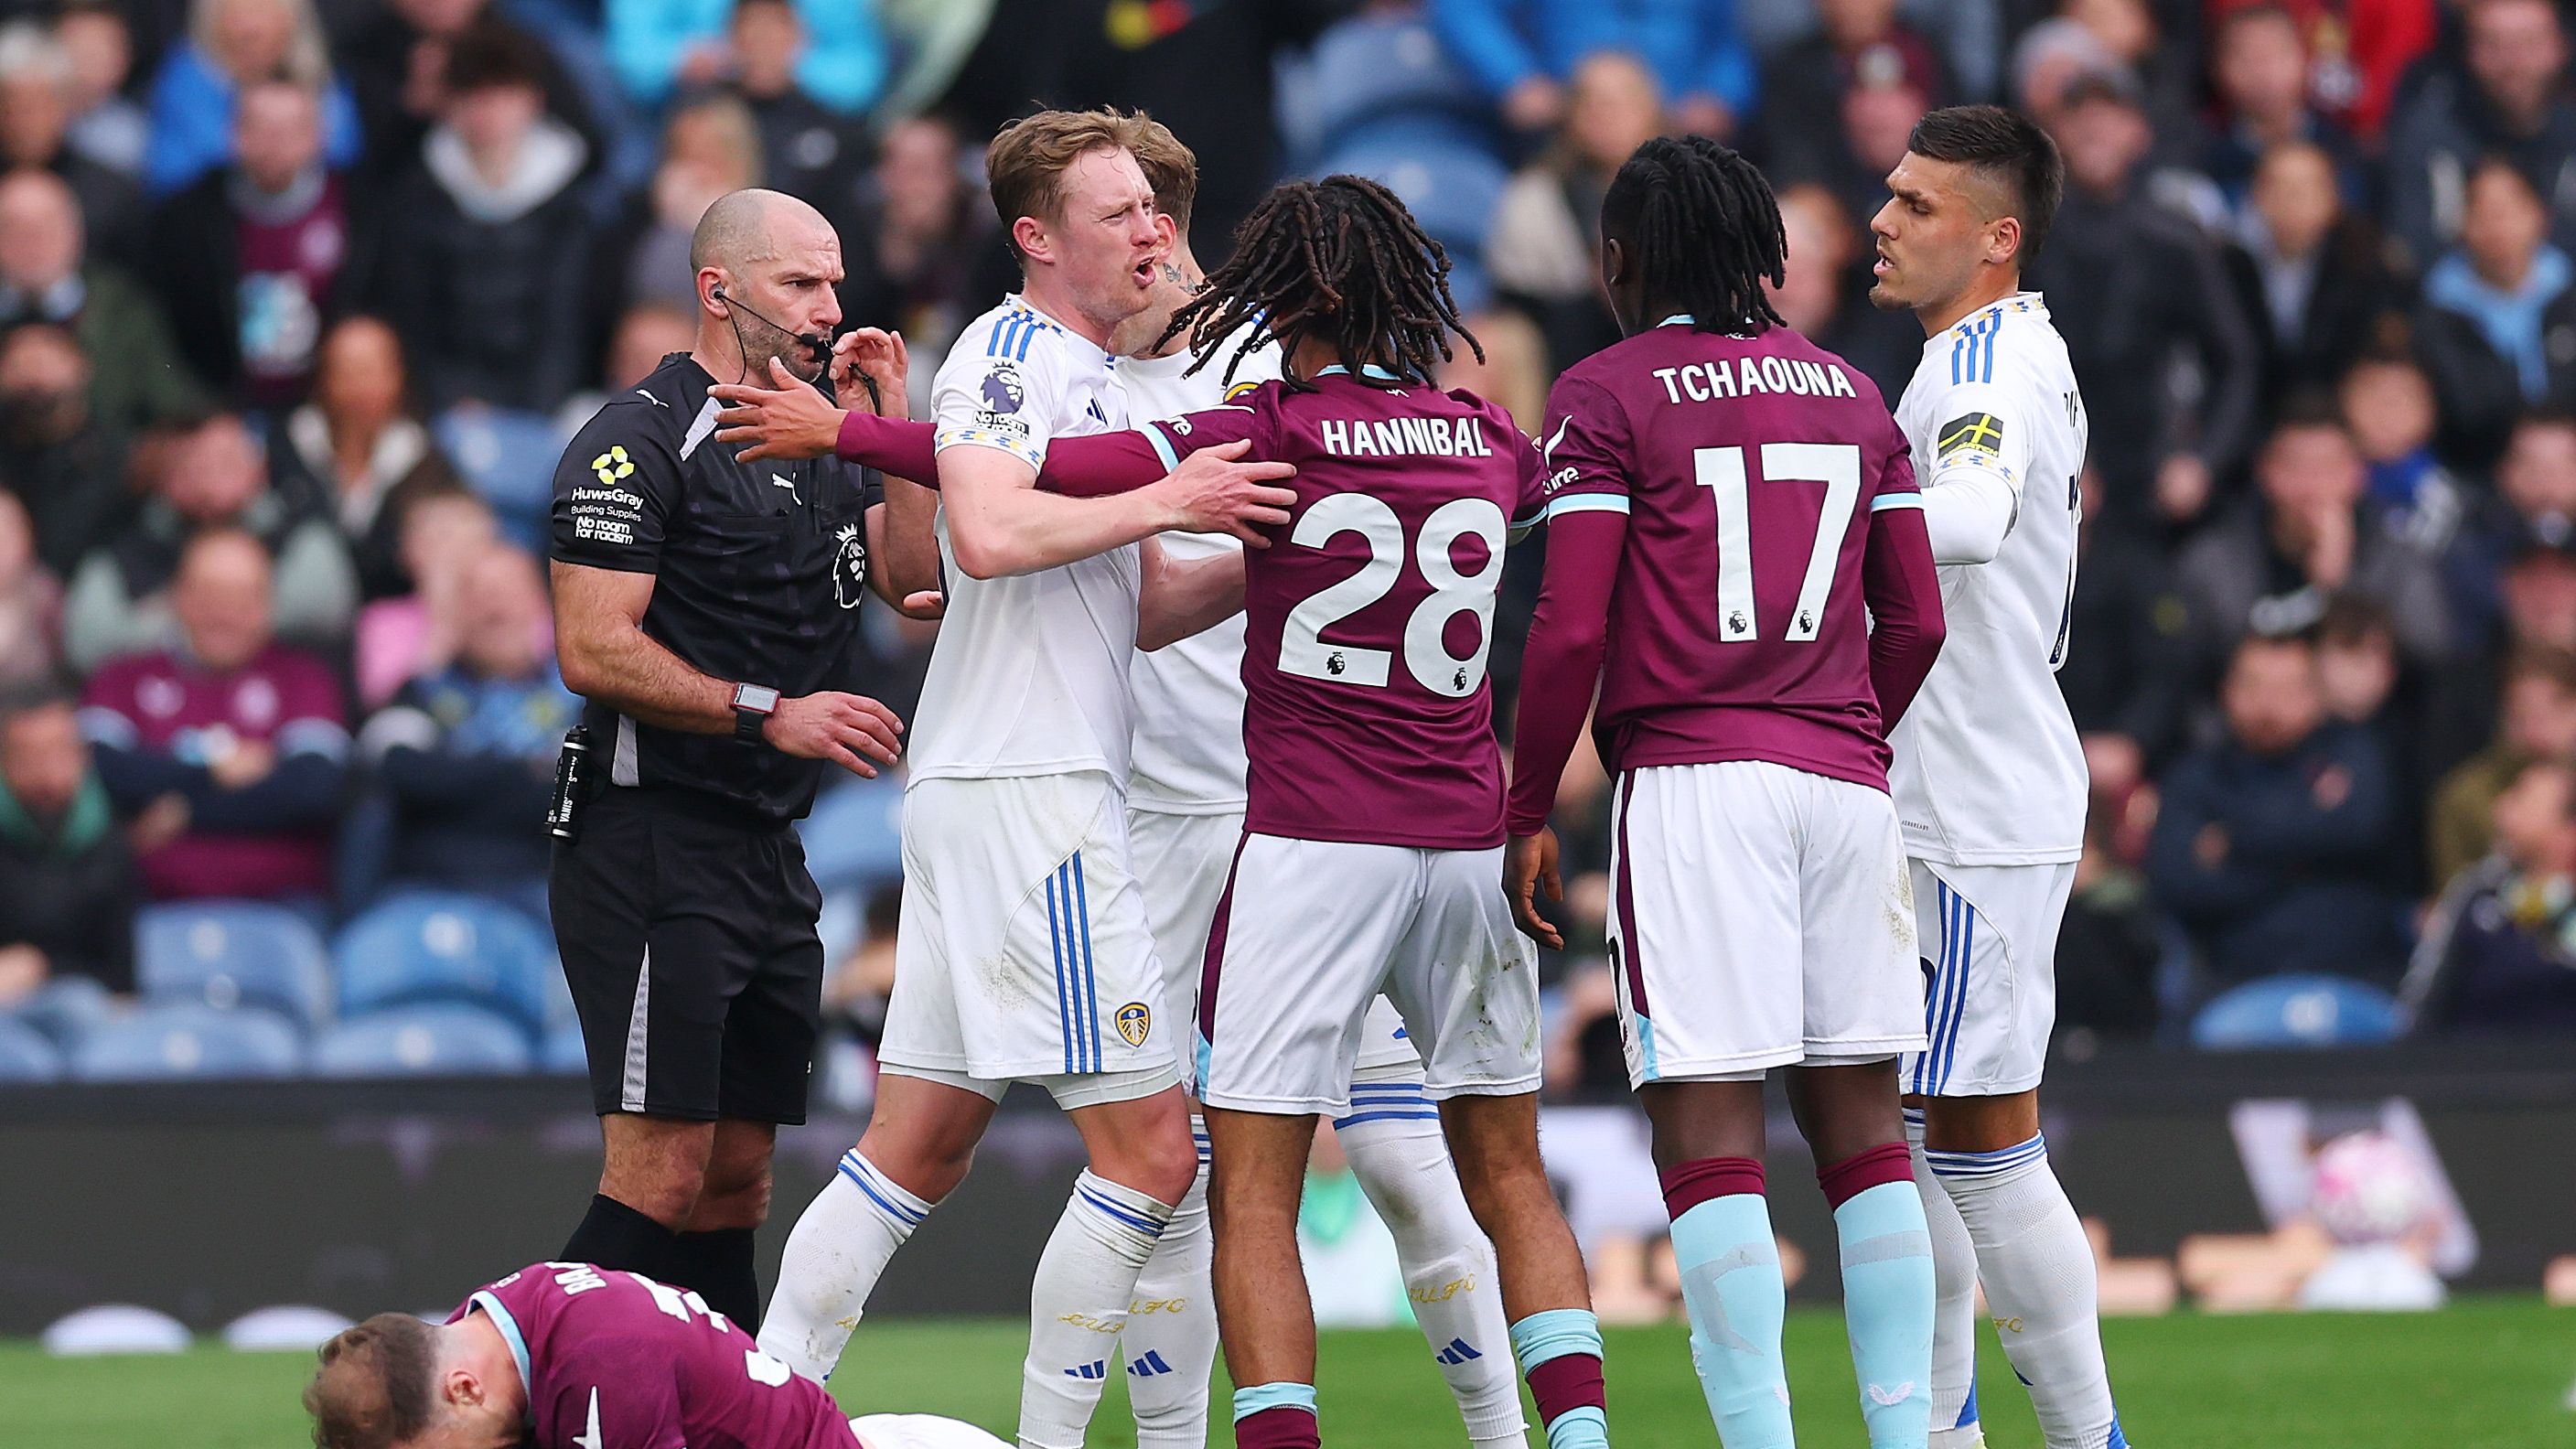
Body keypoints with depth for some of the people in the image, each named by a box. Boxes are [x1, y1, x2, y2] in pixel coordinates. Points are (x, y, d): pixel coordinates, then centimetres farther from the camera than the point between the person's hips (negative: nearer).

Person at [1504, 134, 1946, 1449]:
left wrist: (1528, 813, 2)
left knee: (1707, 1132, -6)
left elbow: (1572, 631, -7)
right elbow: (1916, 622, 15)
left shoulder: (1607, 395, 0)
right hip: (1848, 778, 5)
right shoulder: (1850, 392, 16)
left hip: (1694, 783, -5)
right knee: (1860, 1123, 9)